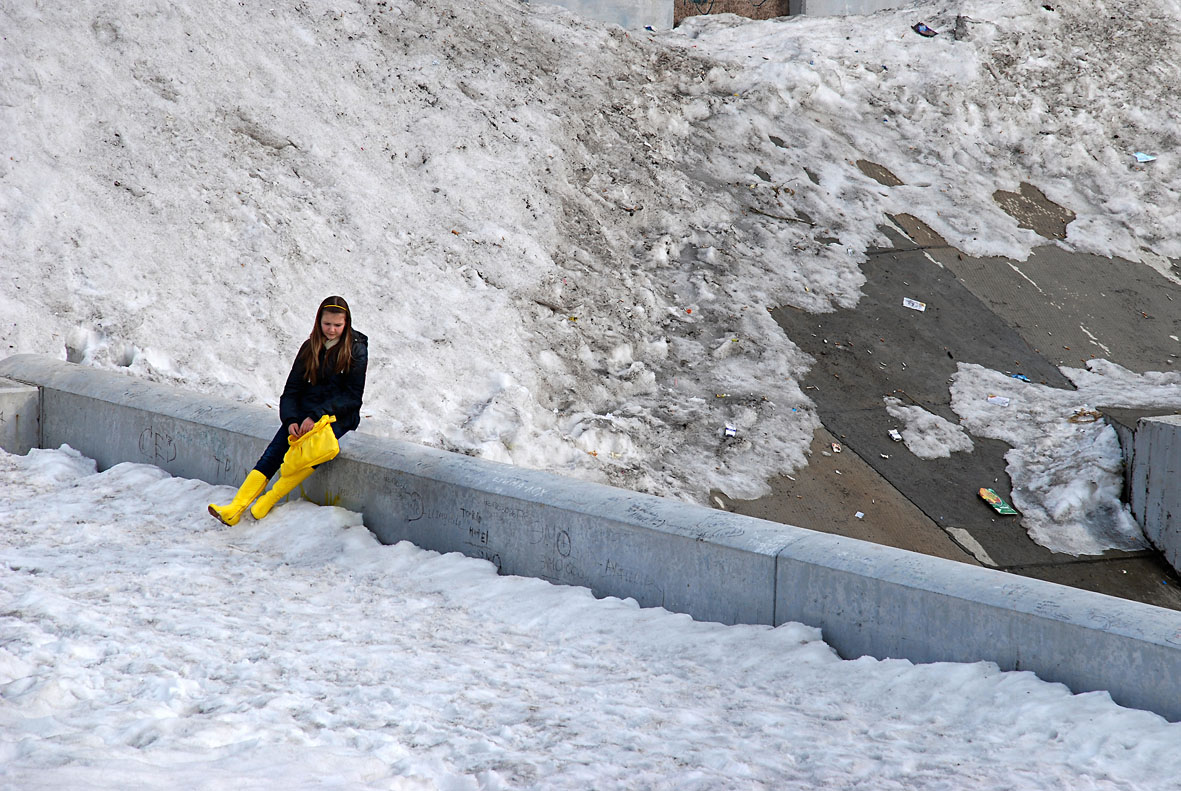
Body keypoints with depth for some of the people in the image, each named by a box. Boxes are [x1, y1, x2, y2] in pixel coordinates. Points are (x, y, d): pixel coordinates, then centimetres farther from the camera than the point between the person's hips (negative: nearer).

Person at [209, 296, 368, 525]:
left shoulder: (356, 350, -4)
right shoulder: (310, 348, 8)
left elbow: (352, 397, -9)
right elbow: (291, 390, 7)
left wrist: (316, 416, -21)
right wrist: (290, 420, -13)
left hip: (340, 415, -4)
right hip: (306, 412, 4)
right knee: (275, 450, -21)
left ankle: (268, 501, -37)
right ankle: (236, 508, -33)